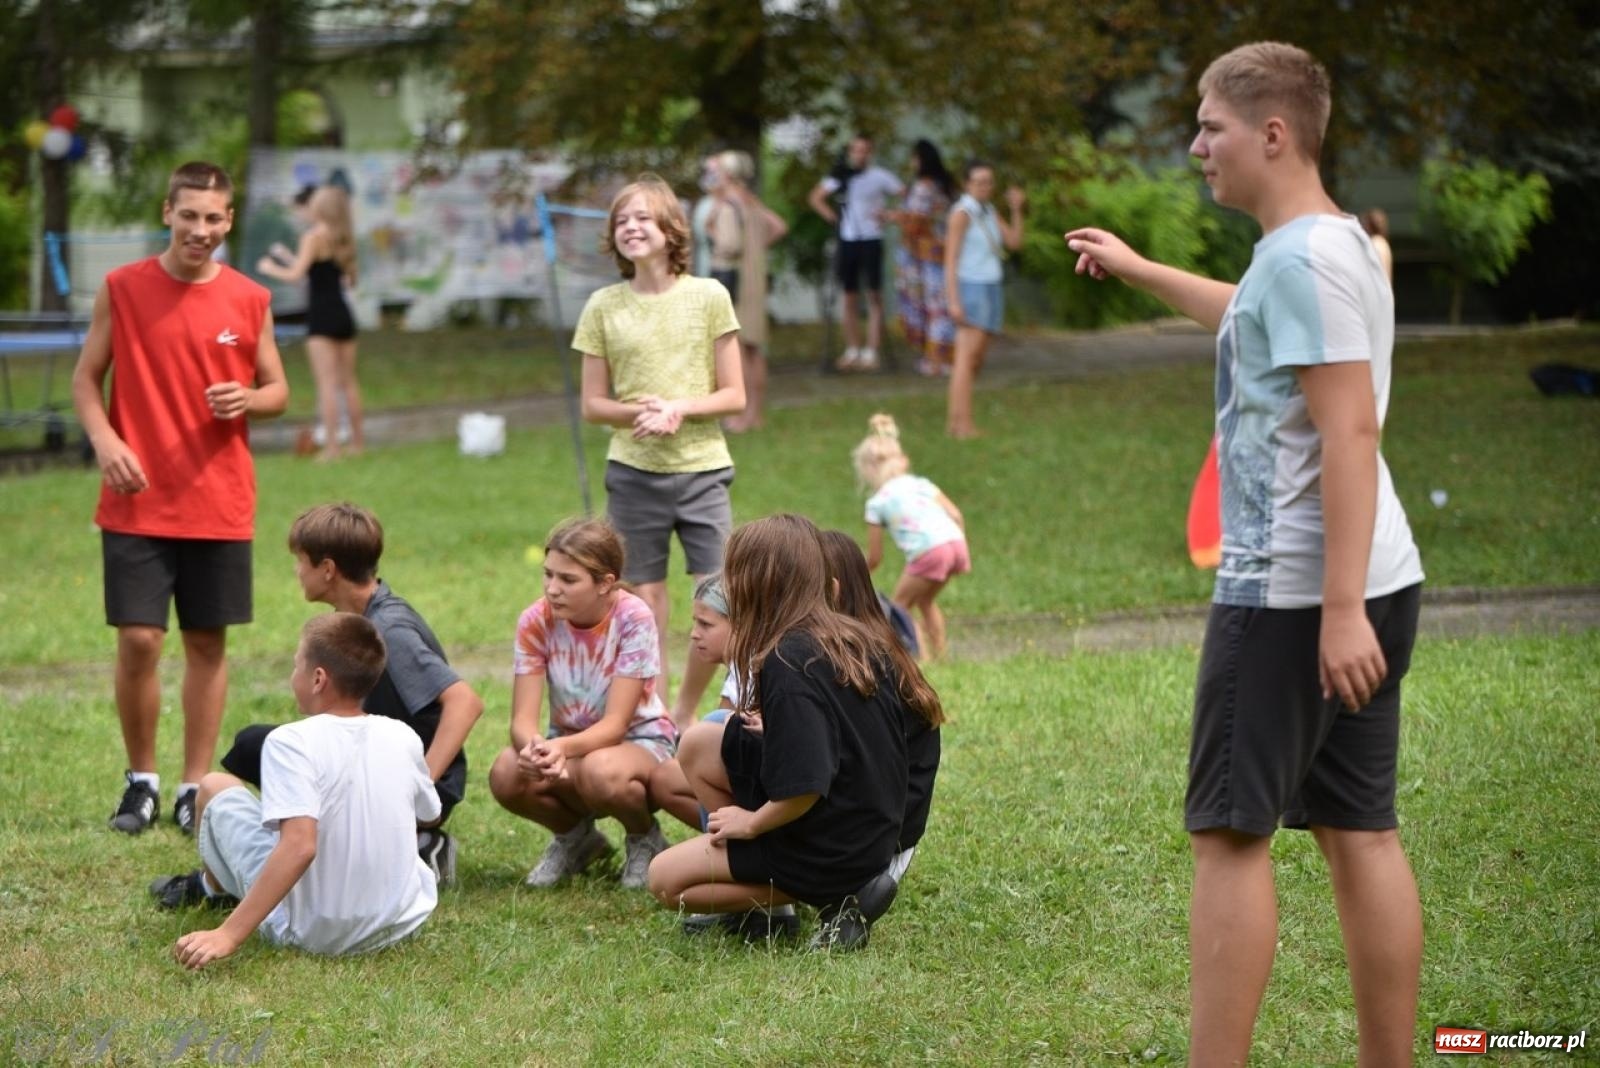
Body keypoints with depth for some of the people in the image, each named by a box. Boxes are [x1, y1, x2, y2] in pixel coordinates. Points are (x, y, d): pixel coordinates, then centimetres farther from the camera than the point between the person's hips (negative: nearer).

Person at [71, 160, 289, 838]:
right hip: (137, 503, -2)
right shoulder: (122, 289, 0)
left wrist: (245, 399, -12)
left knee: (207, 643, 6)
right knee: (138, 640, -6)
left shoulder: (250, 301, 3)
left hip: (220, 507, 2)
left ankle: (196, 786, 15)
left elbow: (278, 391, 11)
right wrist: (105, 440, -13)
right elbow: (86, 378, 5)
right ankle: (141, 781, 12)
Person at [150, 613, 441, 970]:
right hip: (401, 924, 4)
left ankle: (213, 887, 43)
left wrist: (228, 936, -34)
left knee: (215, 787, 12)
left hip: (310, 932, -4)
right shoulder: (403, 738, -2)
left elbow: (300, 845, -32)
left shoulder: (291, 742, -19)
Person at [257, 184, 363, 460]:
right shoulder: (343, 239, 12)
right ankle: (358, 440, 18)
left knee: (326, 382, -10)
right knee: (348, 380, 14)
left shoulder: (313, 237, -9)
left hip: (321, 315, -7)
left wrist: (269, 268, 4)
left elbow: (296, 274, -16)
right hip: (343, 314, 7)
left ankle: (331, 445, -15)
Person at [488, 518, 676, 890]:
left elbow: (615, 723, -25)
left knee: (601, 772, -40)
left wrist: (563, 748, -45)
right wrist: (534, 747, -44)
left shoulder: (633, 619, -23)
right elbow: (523, 719, -18)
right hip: (570, 744, 4)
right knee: (506, 775, -29)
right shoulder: (536, 622, -13)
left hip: (640, 740, -3)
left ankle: (645, 838, -3)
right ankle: (576, 837, 5)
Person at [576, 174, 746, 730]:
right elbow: (593, 404, 6)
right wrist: (638, 412, -14)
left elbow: (734, 396, 1)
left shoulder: (708, 297, 0)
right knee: (646, 602, 4)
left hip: (701, 469, -1)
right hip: (632, 473, 1)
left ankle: (685, 714, 10)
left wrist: (678, 408, -15)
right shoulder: (604, 307, 3)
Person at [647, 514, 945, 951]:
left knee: (665, 879, 5)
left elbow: (804, 788, -31)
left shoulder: (788, 664, -26)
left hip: (831, 849, -9)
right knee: (699, 744, 14)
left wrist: (750, 822, -10)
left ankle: (834, 898, -3)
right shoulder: (860, 641, 1)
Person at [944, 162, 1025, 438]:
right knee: (968, 355, -15)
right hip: (970, 288, -8)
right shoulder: (962, 213, -10)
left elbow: (1014, 242, 10)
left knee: (978, 358, 8)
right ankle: (963, 424, -19)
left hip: (991, 289, 9)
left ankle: (954, 419, 12)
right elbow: (950, 259, -14)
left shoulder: (990, 213, 13)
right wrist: (954, 301, -20)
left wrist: (1016, 210, -1)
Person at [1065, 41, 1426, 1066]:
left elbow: (1350, 430, -22)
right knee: (1360, 830, 9)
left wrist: (1340, 606, -25)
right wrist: (1138, 269, 50)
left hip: (1293, 592, -9)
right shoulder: (1341, 246, 15)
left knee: (1231, 831, -4)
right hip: (1365, 586, 9)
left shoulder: (1302, 258, -15)